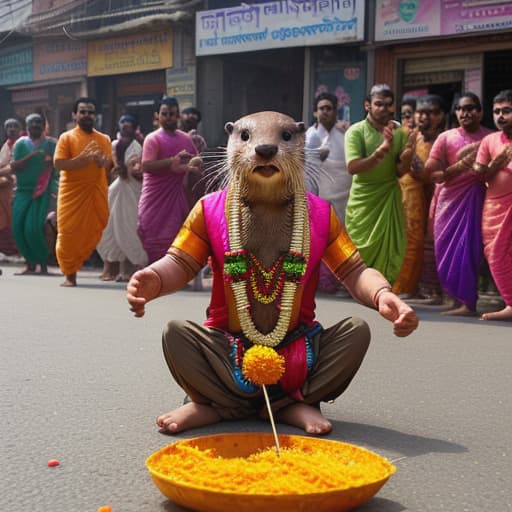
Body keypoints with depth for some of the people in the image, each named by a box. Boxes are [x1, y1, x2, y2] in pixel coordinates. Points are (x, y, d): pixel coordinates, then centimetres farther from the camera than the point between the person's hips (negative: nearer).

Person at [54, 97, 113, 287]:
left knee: (93, 232, 4)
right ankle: (69, 275, 8)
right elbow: (59, 164, -11)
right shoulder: (66, 137, -1)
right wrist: (84, 158, -19)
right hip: (72, 192, -3)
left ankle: (73, 265, 23)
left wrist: (104, 161, -10)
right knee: (68, 233, -3)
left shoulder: (105, 139, 10)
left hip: (97, 193, 4)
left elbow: (112, 166, 13)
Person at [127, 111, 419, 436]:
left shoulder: (319, 214, -1)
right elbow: (180, 263, -7)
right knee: (176, 333, -26)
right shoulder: (212, 210, -3)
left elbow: (354, 270, -4)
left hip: (297, 354, 2)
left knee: (357, 331, -22)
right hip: (230, 355, -1)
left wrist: (383, 295, -27)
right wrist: (153, 280, -31)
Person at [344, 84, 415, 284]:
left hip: (390, 198, 3)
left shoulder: (399, 131, 1)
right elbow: (352, 167, -22)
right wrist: (382, 150, -33)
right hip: (363, 200, -3)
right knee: (362, 250, 1)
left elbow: (400, 171, -1)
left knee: (389, 250, 3)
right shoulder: (356, 131, -9)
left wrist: (406, 158, -24)